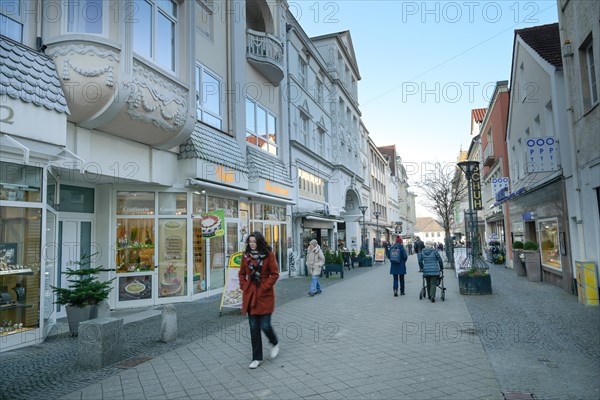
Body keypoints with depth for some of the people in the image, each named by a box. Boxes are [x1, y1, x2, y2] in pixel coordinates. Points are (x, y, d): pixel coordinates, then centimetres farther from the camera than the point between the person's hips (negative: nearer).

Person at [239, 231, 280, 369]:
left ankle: (275, 343, 30)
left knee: (265, 325, -3)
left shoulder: (269, 254, -7)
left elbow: (275, 274, -7)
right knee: (254, 328, 8)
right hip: (250, 295, 4)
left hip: (265, 294, -4)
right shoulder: (246, 255, 5)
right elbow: (242, 273, 15)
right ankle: (257, 358, 21)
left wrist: (265, 287, -12)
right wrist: (243, 286, 3)